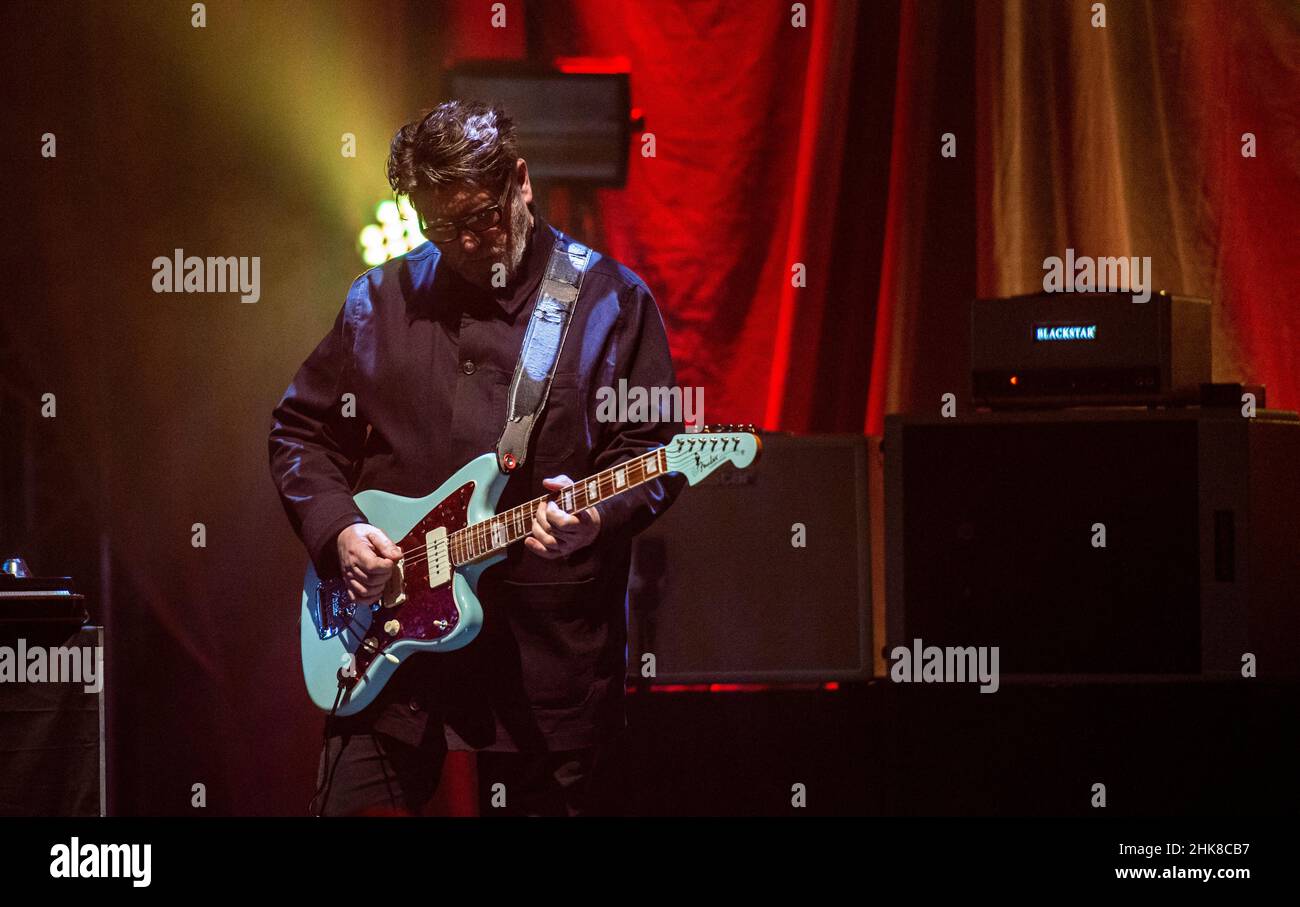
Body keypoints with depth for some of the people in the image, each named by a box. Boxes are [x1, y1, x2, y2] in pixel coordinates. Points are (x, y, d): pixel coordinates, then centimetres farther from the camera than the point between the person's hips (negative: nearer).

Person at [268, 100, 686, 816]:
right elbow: (300, 431, 16)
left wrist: (598, 515, -21)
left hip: (544, 653, -3)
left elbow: (654, 452, -1)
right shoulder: (381, 300, 11)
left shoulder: (610, 301, 1)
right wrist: (337, 529, 0)